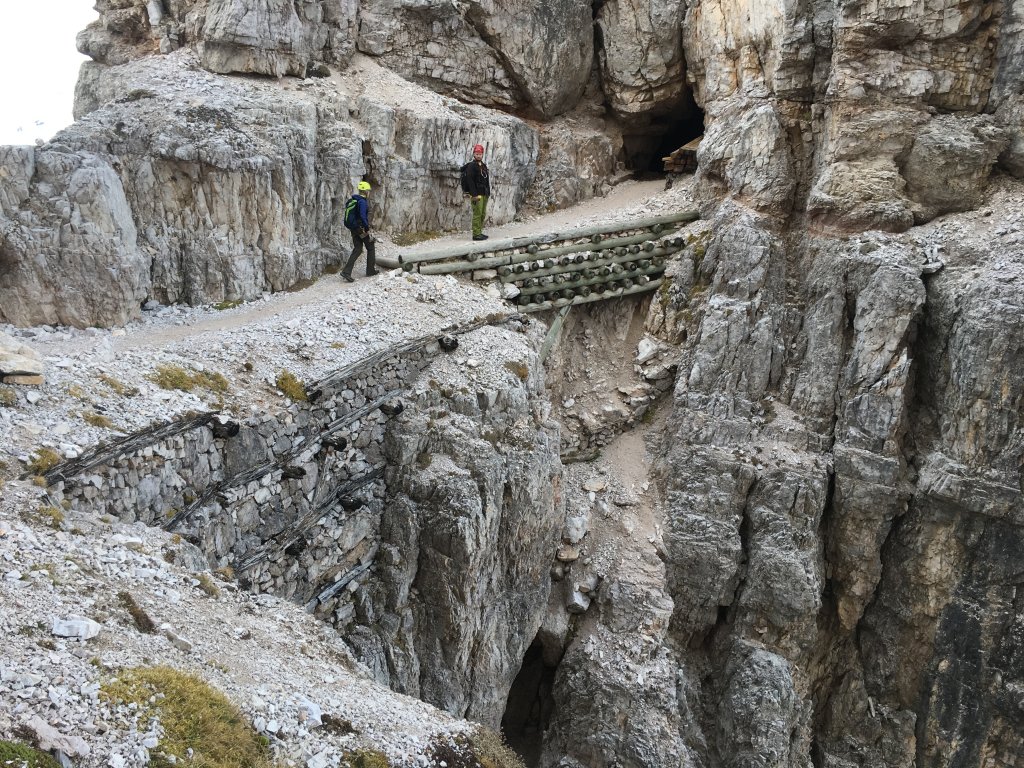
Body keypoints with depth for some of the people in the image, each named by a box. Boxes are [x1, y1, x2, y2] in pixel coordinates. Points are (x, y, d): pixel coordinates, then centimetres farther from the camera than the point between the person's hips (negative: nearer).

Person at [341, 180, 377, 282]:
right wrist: (367, 230, -22)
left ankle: (346, 271, -3)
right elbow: (363, 216, -26)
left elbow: (348, 214, 16)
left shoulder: (351, 200, 10)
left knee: (357, 249, 10)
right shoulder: (362, 201, -17)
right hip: (362, 228, -8)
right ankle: (371, 270, 19)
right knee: (370, 248, 11)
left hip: (353, 229, 8)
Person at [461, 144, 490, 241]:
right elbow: (469, 181, -16)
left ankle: (479, 232, 19)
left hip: (484, 194, 9)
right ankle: (476, 234, -9)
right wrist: (474, 195, -22)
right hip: (476, 194, -9)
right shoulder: (471, 166, -9)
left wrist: (488, 192, 17)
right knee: (477, 214, -10)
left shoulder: (483, 165, 18)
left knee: (483, 214, 11)